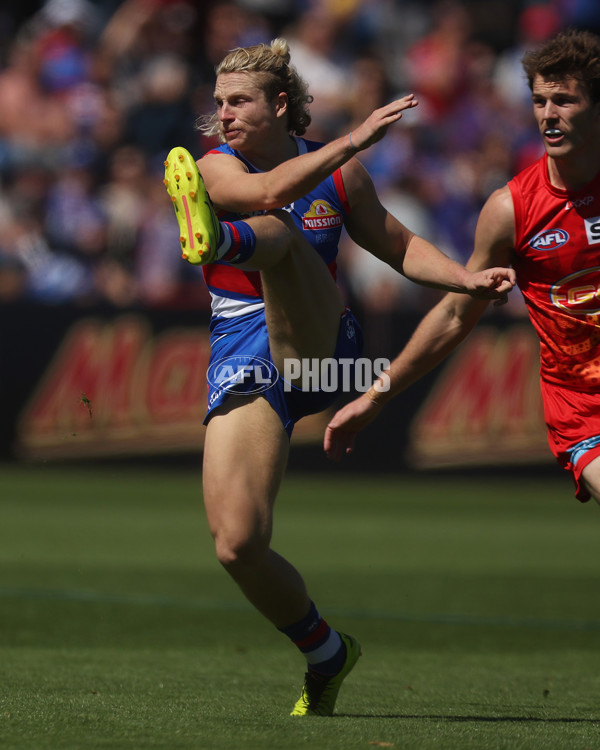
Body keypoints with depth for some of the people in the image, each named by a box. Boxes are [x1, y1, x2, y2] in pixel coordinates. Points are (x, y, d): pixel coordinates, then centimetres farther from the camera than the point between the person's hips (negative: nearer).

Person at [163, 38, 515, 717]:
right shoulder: (215, 170, -1)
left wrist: (468, 279, 4)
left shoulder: (336, 171, 8)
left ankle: (216, 238, -67)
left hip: (316, 341, 0)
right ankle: (325, 654, 12)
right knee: (237, 545, -13)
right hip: (244, 366, 1)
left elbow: (394, 244, 19)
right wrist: (356, 139, -28)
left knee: (275, 233, -28)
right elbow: (272, 190, -24)